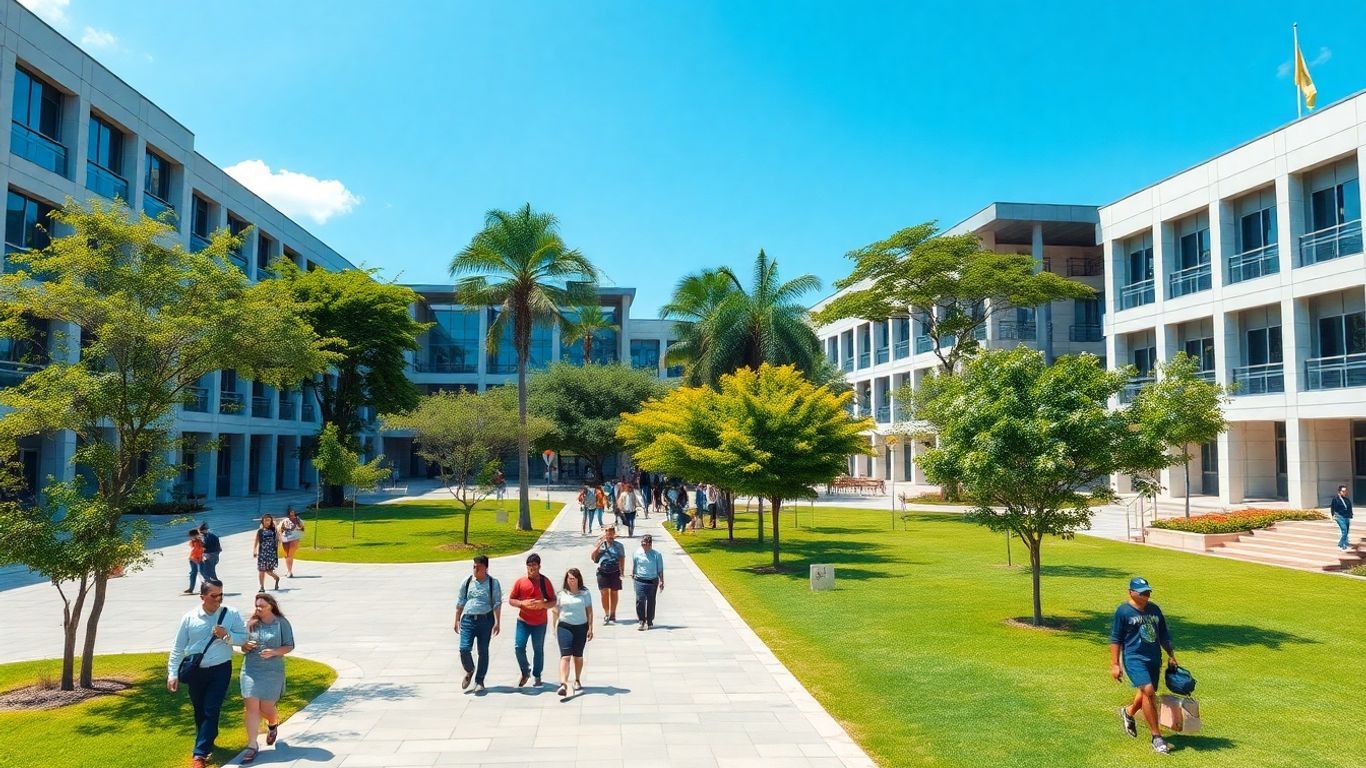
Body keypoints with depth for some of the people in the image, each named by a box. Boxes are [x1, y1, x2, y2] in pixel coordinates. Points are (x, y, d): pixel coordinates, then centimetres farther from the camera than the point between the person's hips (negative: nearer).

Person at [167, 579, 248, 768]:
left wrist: (227, 636, -22)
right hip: (195, 671, 2)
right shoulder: (189, 618, -7)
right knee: (199, 710, 16)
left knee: (211, 711, -5)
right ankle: (207, 741, 39)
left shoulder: (232, 614, -9)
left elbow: (244, 637, -4)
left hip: (220, 670, -2)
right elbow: (178, 648, -2)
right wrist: (173, 674, -5)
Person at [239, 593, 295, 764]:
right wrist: (246, 646, -11)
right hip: (251, 670, 2)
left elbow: (289, 646, -1)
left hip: (273, 671, -2)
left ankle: (273, 725, 42)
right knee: (251, 707, -5)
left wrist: (274, 652, -18)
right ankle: (252, 746, 2)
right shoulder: (251, 623, 3)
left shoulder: (282, 623, -4)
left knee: (266, 708, 6)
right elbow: (243, 647, 12)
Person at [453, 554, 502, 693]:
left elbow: (497, 603, -2)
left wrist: (497, 623, -9)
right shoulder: (467, 581, 8)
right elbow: (460, 602, 15)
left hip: (485, 619, -2)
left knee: (483, 651, 3)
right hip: (468, 619, 2)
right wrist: (457, 620, 14)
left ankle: (479, 681, 17)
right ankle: (469, 671, 21)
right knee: (464, 649, -9)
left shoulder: (493, 583, 1)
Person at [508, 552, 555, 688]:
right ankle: (525, 672, 14)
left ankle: (537, 676, 25)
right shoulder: (520, 582, 0)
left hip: (540, 622, 0)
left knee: (538, 650, 8)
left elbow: (553, 601, 2)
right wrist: (523, 603, -15)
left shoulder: (545, 581, -2)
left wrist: (543, 604, -19)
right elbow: (511, 600, 3)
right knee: (519, 647, -10)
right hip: (523, 621, 1)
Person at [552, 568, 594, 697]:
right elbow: (556, 611, 8)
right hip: (564, 627, -1)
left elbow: (589, 611, 2)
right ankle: (563, 684, -19)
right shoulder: (562, 593, 2)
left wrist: (590, 628, -2)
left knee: (578, 656, 13)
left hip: (581, 627, 1)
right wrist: (555, 628, 5)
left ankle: (577, 681, 30)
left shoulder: (585, 593, 2)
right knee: (565, 656, -11)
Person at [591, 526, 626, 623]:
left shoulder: (619, 545, 6)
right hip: (603, 572, -1)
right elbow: (593, 557, 0)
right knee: (604, 593, -3)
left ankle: (612, 614, 21)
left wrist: (622, 571, -2)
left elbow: (622, 558, 6)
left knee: (614, 593, 8)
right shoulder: (599, 544, 5)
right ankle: (606, 614, 7)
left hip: (615, 572, 1)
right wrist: (598, 546, -9)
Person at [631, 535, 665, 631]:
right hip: (640, 581, -1)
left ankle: (649, 621, 24)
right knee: (640, 600, -10)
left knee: (651, 601, 10)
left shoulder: (656, 555, -2)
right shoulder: (637, 554, -1)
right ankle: (641, 621, -2)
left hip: (653, 581, 1)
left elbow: (660, 570, 4)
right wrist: (632, 576, 14)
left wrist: (661, 581, 2)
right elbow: (633, 567, 11)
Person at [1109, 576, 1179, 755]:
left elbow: (1164, 635, 20)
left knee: (1146, 693, 13)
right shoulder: (1123, 611, -7)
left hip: (1154, 659, 6)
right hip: (1134, 658, -6)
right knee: (1148, 691, -19)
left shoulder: (1154, 609, 9)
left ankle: (1128, 712, 46)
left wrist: (1171, 656, 20)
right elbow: (1115, 639, -5)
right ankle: (1156, 737, -9)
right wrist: (1115, 664, -8)